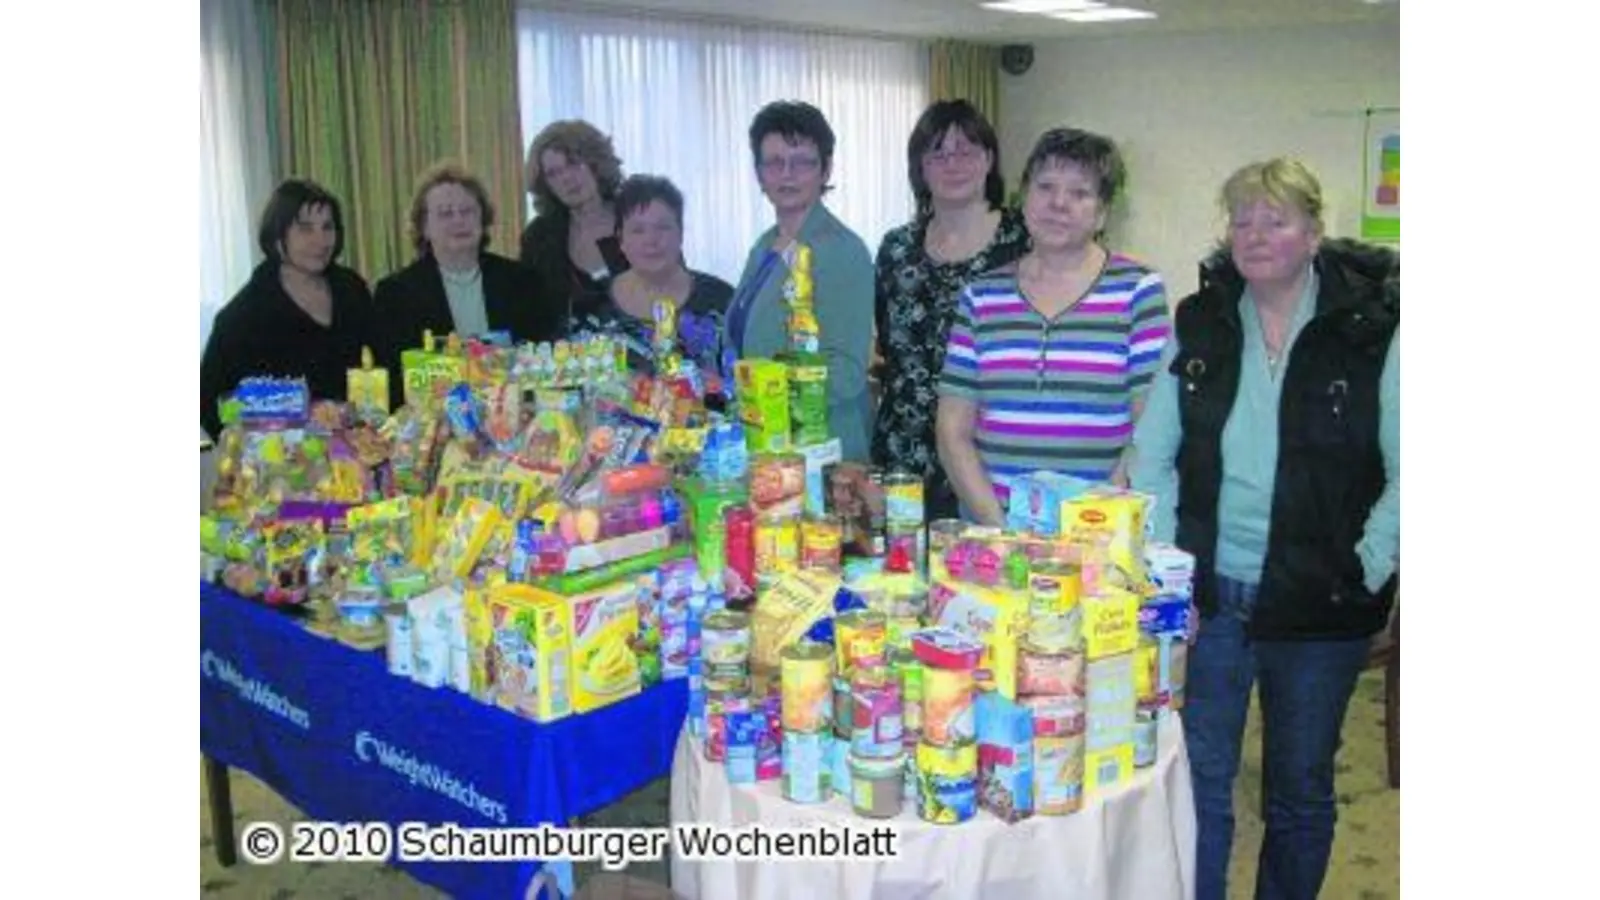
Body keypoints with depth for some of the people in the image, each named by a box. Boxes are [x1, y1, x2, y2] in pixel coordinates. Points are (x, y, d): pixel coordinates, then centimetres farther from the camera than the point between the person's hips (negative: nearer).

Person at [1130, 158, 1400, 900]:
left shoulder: (1372, 331, -5)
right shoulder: (1198, 323, 3)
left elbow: (1401, 476, -5)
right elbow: (1151, 454, 3)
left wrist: (1363, 573, -11)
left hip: (1317, 608, -1)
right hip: (1207, 595, 2)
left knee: (1300, 791, 14)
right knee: (1197, 779, 7)